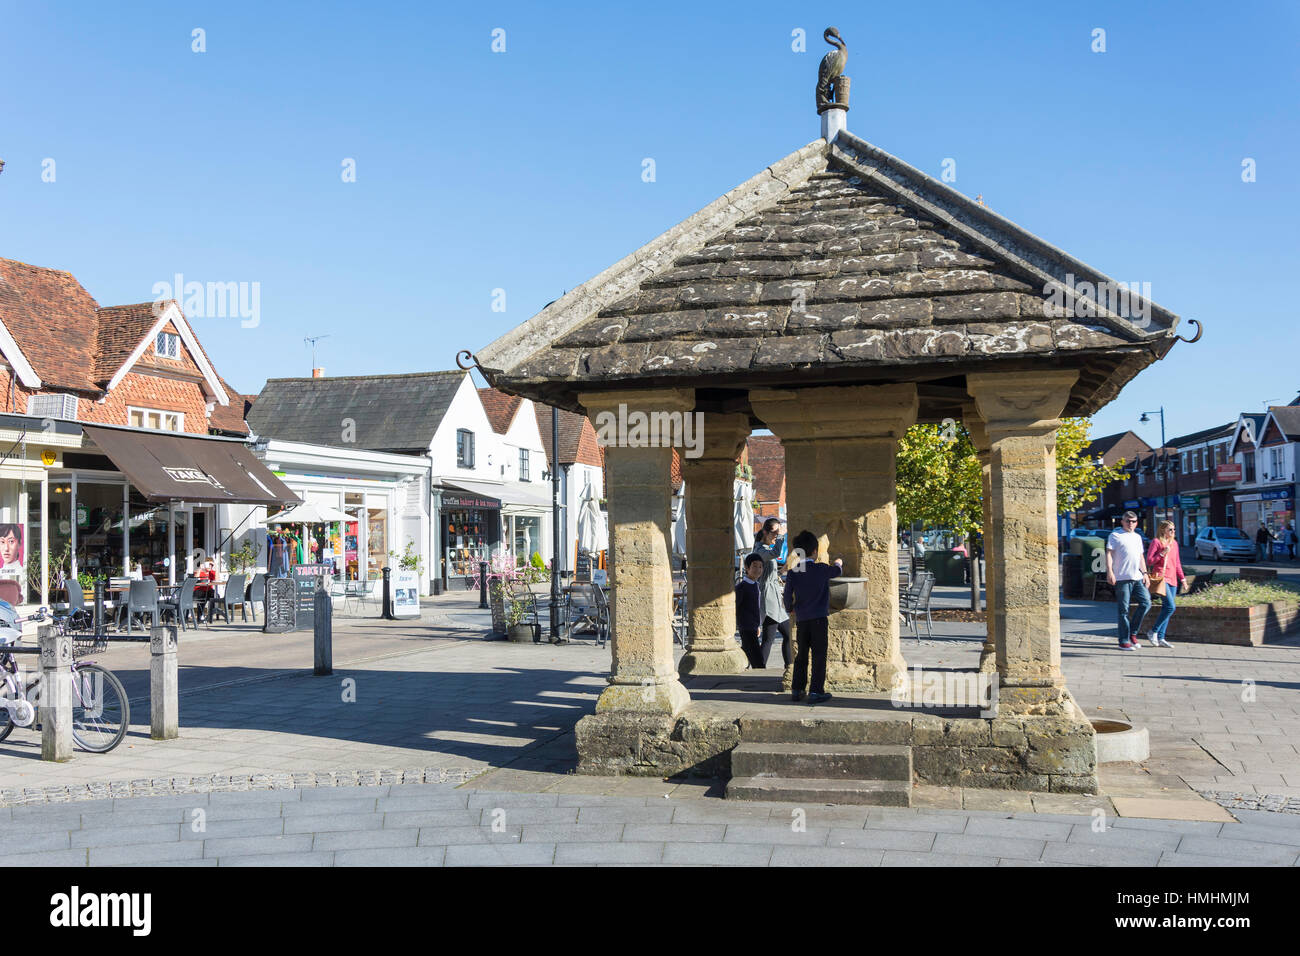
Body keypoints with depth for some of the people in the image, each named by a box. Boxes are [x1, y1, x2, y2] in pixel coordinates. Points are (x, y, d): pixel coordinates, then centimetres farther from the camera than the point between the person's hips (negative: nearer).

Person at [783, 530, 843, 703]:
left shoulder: (792, 573, -1)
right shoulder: (822, 569, -5)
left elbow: (787, 596, 1)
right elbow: (837, 570, 15)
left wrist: (790, 608, 22)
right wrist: (839, 563, 38)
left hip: (801, 619, 3)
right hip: (819, 618, -3)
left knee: (802, 655, 13)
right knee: (819, 655, 1)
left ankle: (796, 690, 16)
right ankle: (816, 691, -3)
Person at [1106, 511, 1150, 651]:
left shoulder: (1138, 537, 21)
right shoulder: (1115, 535, 1)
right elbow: (1109, 554, -6)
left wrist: (1144, 572, 15)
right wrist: (1109, 571, -16)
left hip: (1137, 577, 6)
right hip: (1122, 578, -6)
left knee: (1146, 603, -4)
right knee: (1124, 610, -3)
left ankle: (1132, 632, 12)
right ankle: (1124, 641, 2)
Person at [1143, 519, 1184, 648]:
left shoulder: (1174, 543, 17)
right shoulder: (1156, 542, -3)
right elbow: (1149, 561, -7)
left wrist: (1182, 578, 19)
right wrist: (1162, 553, -14)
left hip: (1172, 579, 7)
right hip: (1161, 578, -7)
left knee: (1167, 608, 5)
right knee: (1171, 607, -17)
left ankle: (1160, 638, 9)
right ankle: (1153, 632, -4)